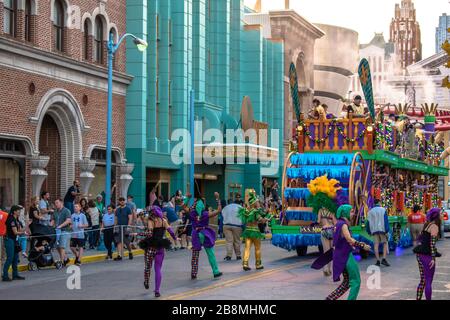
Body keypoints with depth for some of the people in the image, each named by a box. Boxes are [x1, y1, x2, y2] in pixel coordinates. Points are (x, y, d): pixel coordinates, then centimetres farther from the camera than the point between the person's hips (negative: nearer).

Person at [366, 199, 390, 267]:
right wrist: (387, 231, -9)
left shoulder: (370, 211, 10)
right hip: (382, 229, -3)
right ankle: (384, 259, -8)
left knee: (376, 245, 1)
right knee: (385, 243, 5)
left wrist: (369, 232, 18)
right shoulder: (383, 210, 0)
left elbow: (368, 222, 11)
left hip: (374, 230, 3)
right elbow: (386, 221, -8)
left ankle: (378, 261, -4)